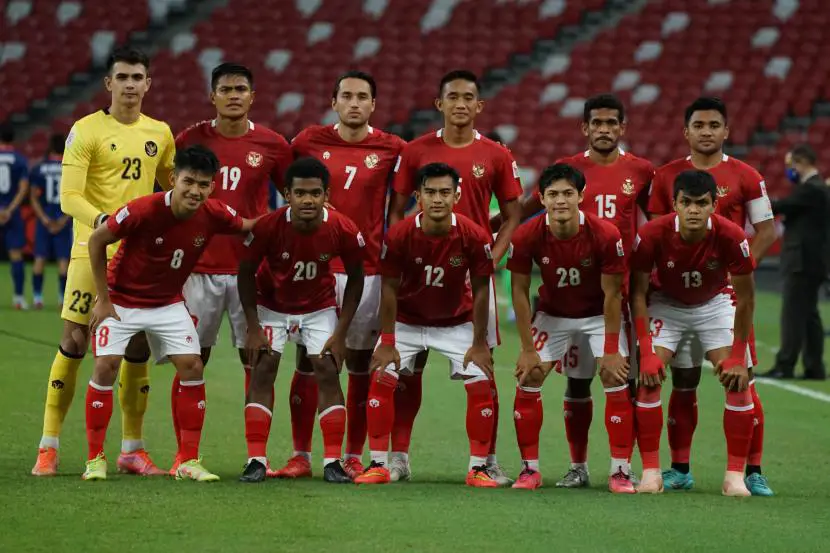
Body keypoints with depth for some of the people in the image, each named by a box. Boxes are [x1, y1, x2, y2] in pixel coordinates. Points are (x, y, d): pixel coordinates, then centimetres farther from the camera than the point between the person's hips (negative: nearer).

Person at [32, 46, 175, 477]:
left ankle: (133, 449, 15)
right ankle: (48, 448, 0)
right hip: (93, 250, -4)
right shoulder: (86, 131, -5)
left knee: (138, 348, 6)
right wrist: (105, 221, -28)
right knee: (74, 342, -6)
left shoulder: (159, 134, 10)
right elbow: (68, 197, -12)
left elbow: (173, 186, 24)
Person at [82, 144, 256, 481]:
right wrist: (103, 299, -13)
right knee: (106, 366, -14)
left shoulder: (214, 215, -17)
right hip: (121, 299, -4)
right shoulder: (144, 210, -29)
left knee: (192, 367, -7)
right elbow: (96, 241, -16)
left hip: (168, 303, 4)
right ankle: (95, 459, -1)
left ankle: (189, 461, 2)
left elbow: (248, 227, 6)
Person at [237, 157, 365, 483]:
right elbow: (246, 272, -11)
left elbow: (355, 278, -7)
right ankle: (256, 461, -7)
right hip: (271, 305, -1)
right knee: (263, 370, -10)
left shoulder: (343, 230, -24)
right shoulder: (268, 226, -28)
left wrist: (341, 332, -10)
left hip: (319, 306, 1)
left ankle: (333, 462, -4)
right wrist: (253, 328, -13)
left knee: (327, 371, -9)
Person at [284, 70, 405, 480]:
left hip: (367, 270, 0)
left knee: (360, 365, 4)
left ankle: (353, 457, 11)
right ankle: (300, 456, 6)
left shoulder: (391, 150, 0)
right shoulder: (309, 141, 3)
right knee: (307, 361, 1)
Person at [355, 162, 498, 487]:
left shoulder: (474, 237, -22)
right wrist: (387, 343, -13)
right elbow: (389, 289, -14)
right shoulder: (399, 235, -23)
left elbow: (480, 290, -12)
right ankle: (379, 465, -1)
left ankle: (478, 468, 1)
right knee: (381, 378, -12)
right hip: (406, 322, 0)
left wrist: (479, 344, -10)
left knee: (480, 384, -11)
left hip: (457, 323, 0)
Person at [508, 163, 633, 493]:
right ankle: (530, 469, 4)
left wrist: (611, 351, -16)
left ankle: (621, 471, -4)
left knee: (616, 382, -13)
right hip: (552, 314, 2)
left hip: (599, 314, -2)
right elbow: (520, 291, -12)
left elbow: (612, 294, -18)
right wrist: (528, 349, -11)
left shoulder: (606, 236, -27)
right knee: (528, 382, -8)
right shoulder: (527, 237, -23)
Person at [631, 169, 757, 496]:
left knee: (738, 382, -13)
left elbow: (745, 298, -16)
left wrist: (738, 357, -15)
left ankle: (735, 475, -5)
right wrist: (646, 352, -21)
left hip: (716, 304, 0)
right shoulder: (652, 235, -29)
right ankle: (651, 472, -8)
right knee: (648, 380, -16)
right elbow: (638, 292, -16)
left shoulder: (730, 236, -29)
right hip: (667, 305, 0)